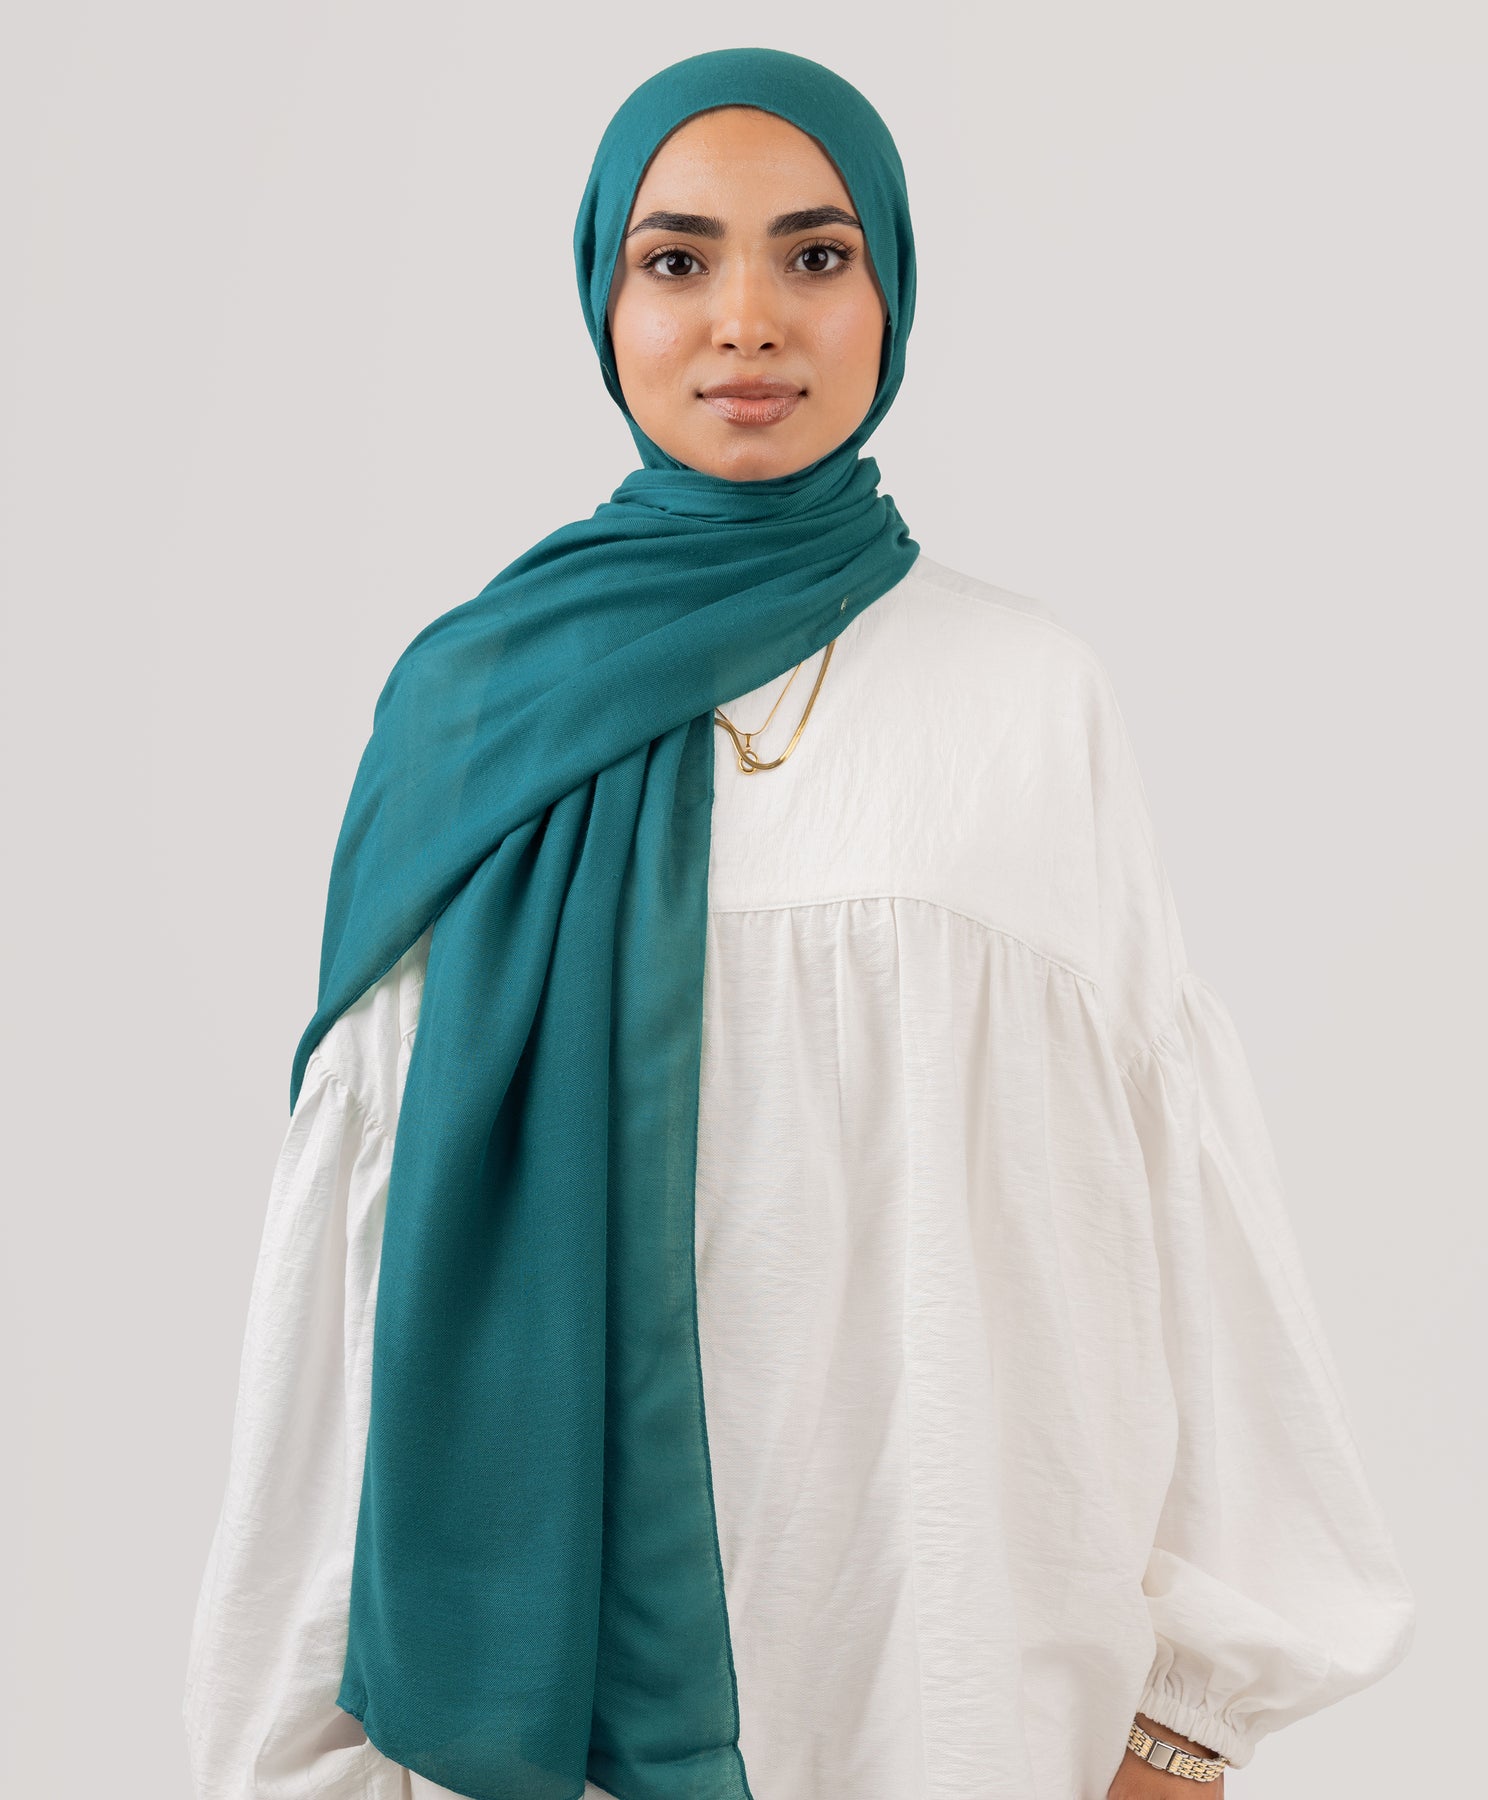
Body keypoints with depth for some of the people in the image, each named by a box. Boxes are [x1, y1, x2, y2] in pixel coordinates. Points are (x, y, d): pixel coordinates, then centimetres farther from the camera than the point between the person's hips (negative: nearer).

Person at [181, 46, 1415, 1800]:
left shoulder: (1035, 699, -2)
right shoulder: (478, 703, -1)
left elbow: (1170, 1168, -2)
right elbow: (372, 1194, 1)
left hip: (969, 1626, 0)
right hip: (567, 1631, 1)